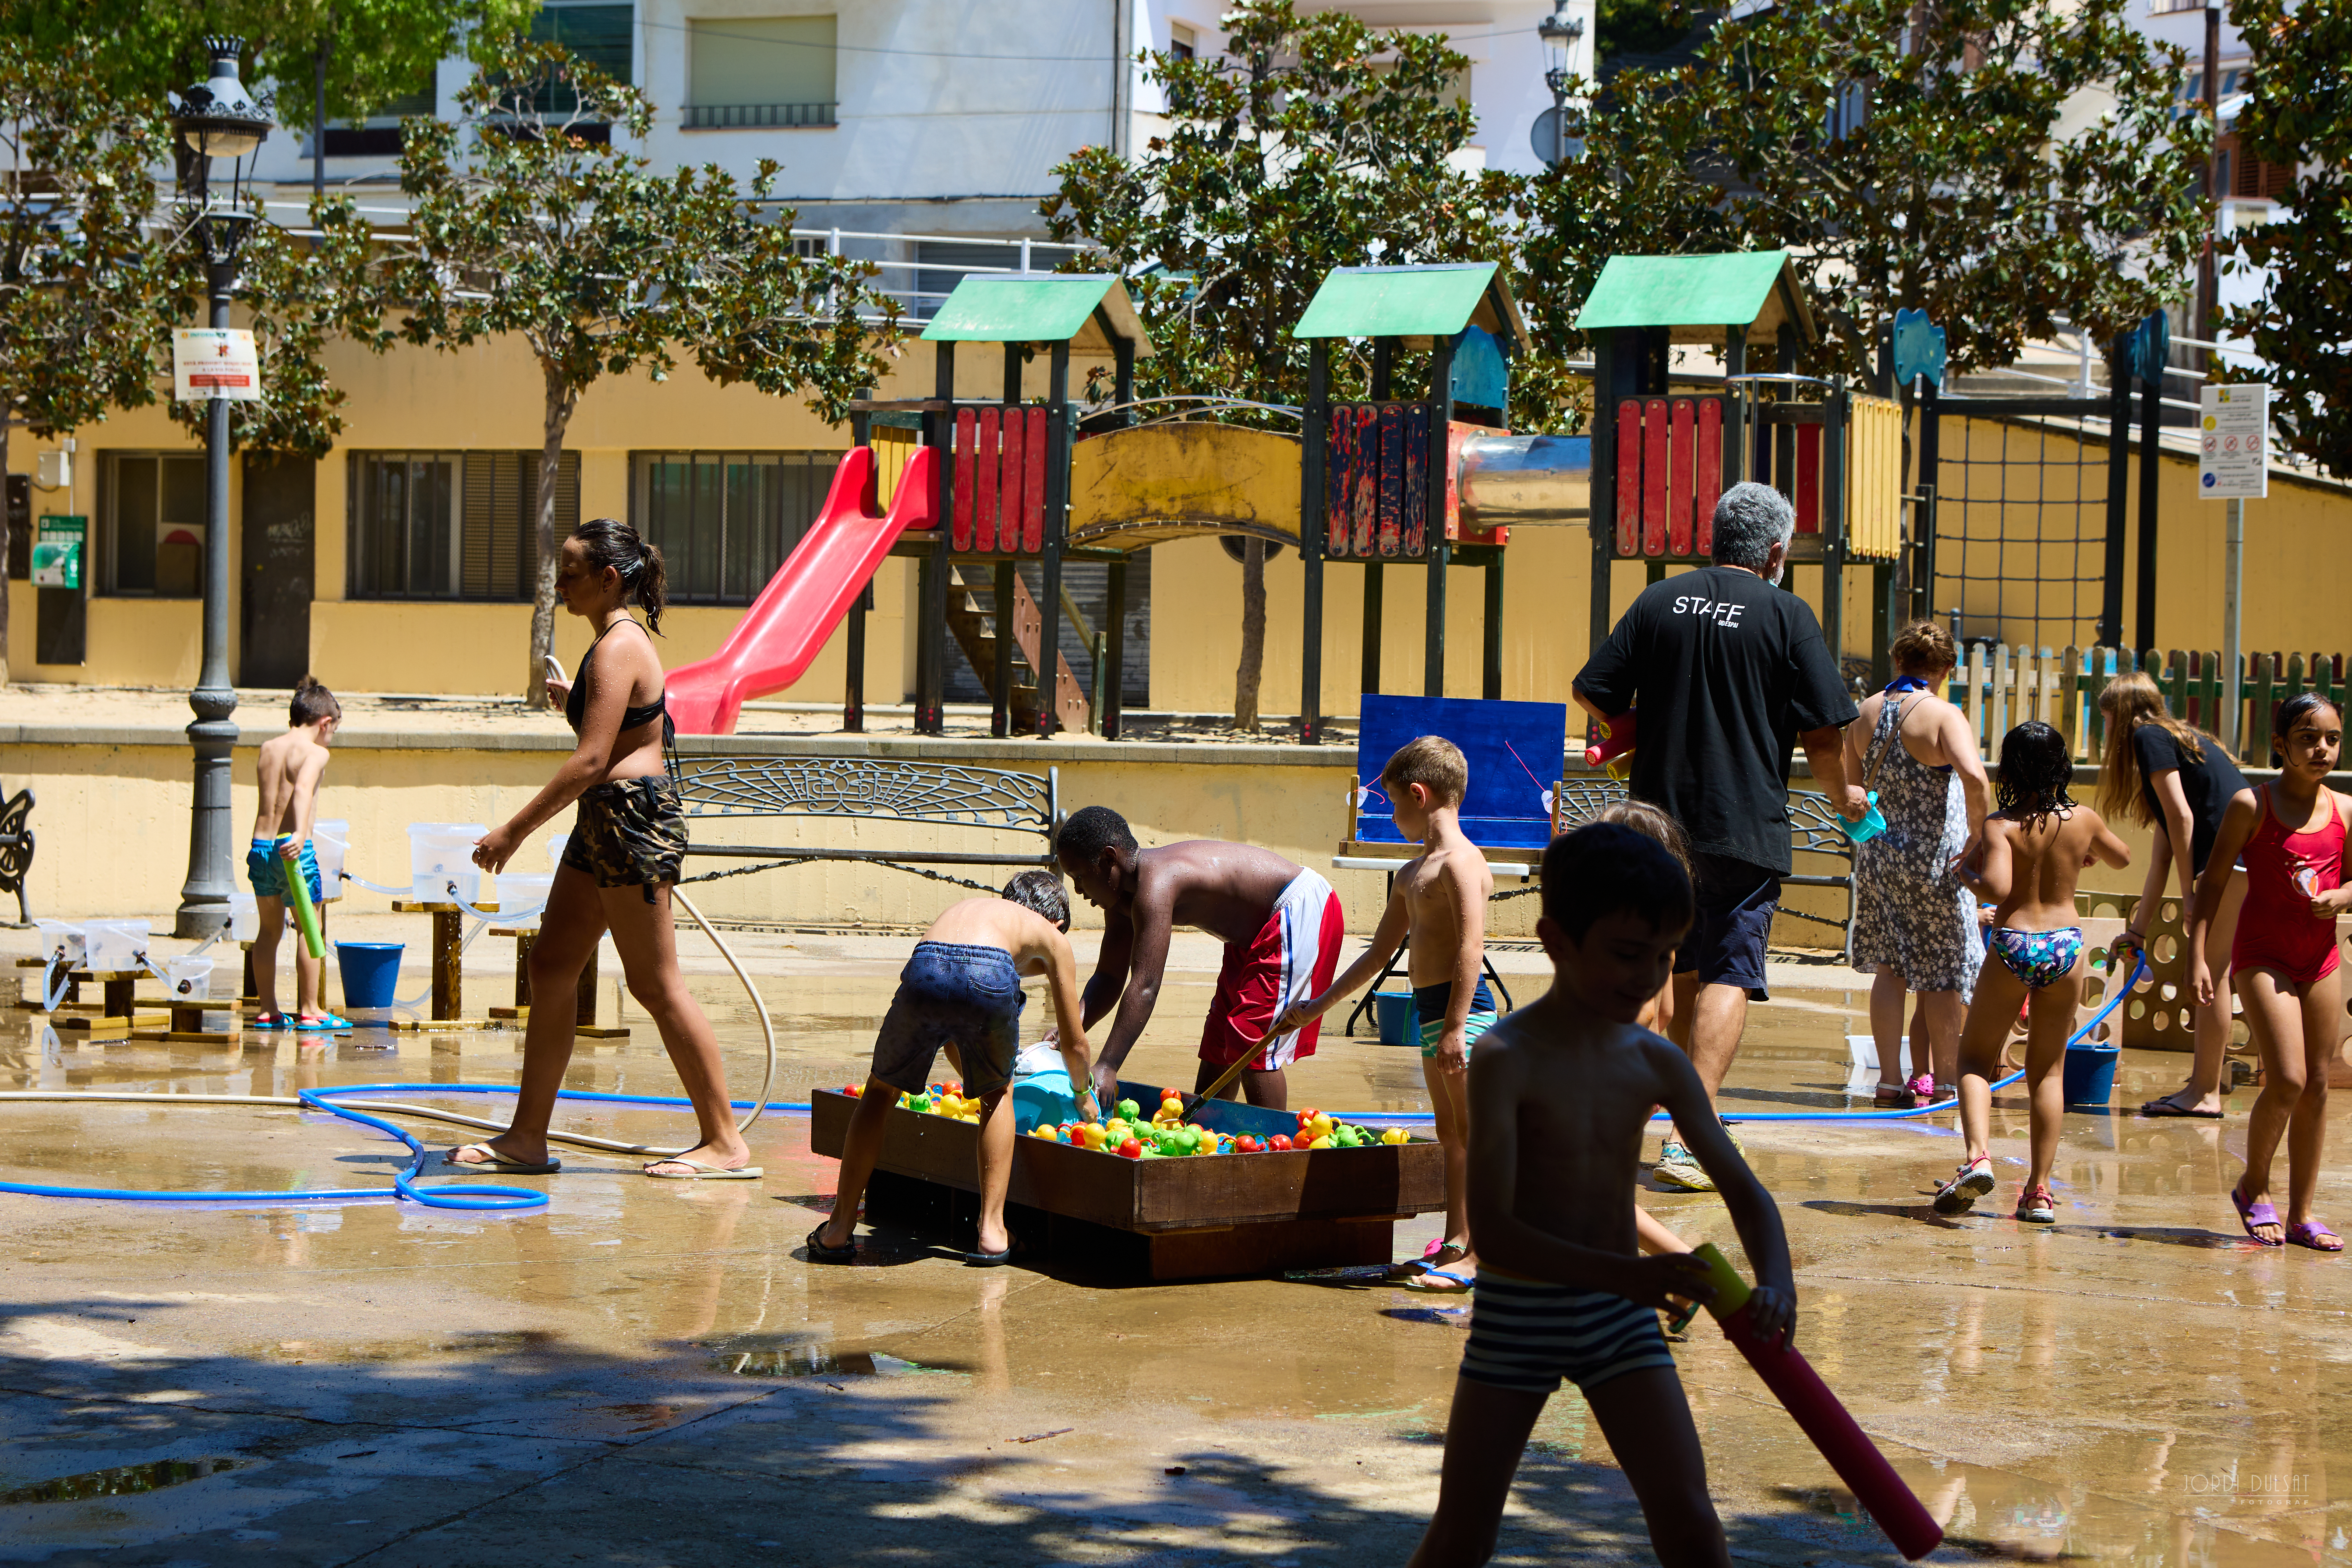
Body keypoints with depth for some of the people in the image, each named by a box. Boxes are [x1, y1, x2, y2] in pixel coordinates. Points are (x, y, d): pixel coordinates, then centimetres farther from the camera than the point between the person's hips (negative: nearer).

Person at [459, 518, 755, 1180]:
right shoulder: (622, 640, 16)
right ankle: (527, 1137, 14)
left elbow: (592, 760, -22)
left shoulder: (618, 649, -15)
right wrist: (572, 698, 25)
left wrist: (516, 828, -19)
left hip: (631, 814, -11)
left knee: (656, 985, -7)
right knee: (551, 967, 10)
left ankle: (725, 1143, -2)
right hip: (606, 823, 11)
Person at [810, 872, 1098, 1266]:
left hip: (925, 970, 2)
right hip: (989, 980, -2)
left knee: (881, 1091, 25)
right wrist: (1083, 1094, 63)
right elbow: (1074, 1044, 41)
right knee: (997, 1094, 28)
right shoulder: (1052, 937, 35)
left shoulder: (965, 906, 45)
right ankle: (992, 1231, 22)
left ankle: (839, 1230, 22)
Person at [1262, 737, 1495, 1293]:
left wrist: (1455, 1027, -25)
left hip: (1460, 1009, -10)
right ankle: (1454, 1244, 18)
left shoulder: (1460, 862, -12)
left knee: (1473, 1135, -7)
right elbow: (1378, 953, 27)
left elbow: (1471, 946, -21)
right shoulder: (1412, 874, 19)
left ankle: (1479, 1254, -6)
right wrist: (1318, 1006, 28)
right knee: (1451, 1136, 13)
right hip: (1430, 1011, 10)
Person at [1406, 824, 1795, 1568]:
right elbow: (1492, 1233, -24)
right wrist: (1627, 1274, -35)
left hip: (1622, 1315, 3)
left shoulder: (1659, 1064, -2)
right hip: (1517, 1314, -3)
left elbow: (1744, 1190, 3)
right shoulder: (1507, 1058, -17)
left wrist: (1774, 1283, -18)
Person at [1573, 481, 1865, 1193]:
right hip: (1746, 827, -4)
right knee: (1728, 974, -4)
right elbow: (1824, 733, -7)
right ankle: (1690, 1135, -15)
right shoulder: (1787, 616, -5)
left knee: (1681, 967, 19)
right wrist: (1843, 796, 11)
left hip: (1660, 820, 4)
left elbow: (1591, 692, 4)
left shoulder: (1660, 601, 5)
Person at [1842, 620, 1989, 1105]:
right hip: (1933, 860, -5)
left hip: (1877, 853, 5)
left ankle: (1890, 1079, 9)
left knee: (1889, 968, 12)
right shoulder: (1944, 716, -14)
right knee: (1944, 974, 8)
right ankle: (1940, 1079, 14)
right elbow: (1975, 778, -30)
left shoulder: (1865, 714, 4)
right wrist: (1977, 838, -18)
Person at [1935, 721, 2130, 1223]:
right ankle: (2039, 1190, 10)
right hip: (2066, 944, 3)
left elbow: (1998, 888, -25)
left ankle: (1978, 1156, -11)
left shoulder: (2001, 825, -11)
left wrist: (1969, 872, -6)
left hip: (2012, 945, -3)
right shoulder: (2083, 820, 1)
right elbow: (2122, 857, 22)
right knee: (2049, 1070, 12)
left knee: (1975, 1058, 12)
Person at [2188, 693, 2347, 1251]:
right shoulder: (2252, 805, -7)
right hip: (2263, 954, -5)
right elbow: (2213, 882, -4)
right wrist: (2197, 956, -11)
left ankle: (2301, 1213, 15)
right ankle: (2253, 1188, 10)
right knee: (2287, 1081, -14)